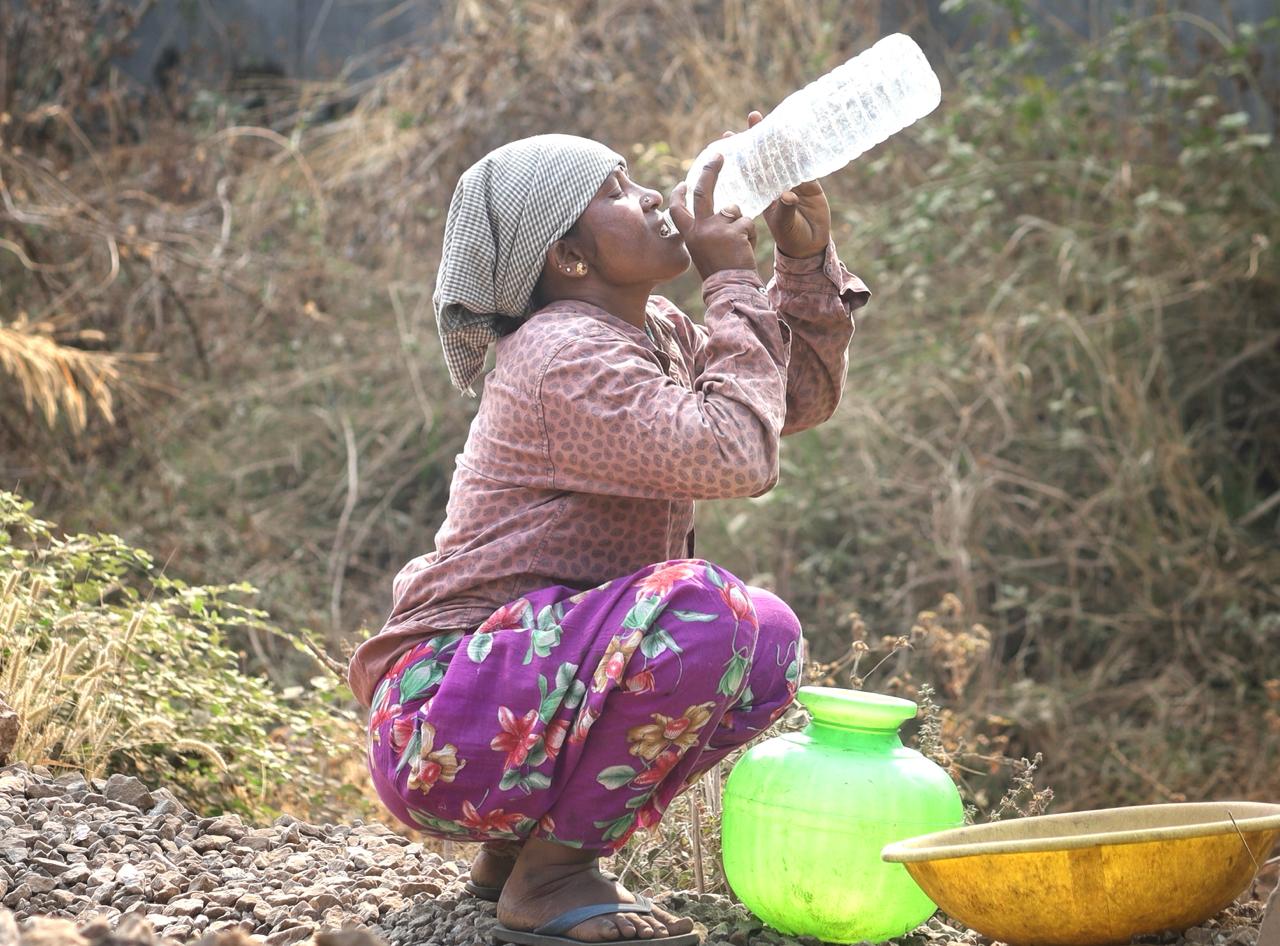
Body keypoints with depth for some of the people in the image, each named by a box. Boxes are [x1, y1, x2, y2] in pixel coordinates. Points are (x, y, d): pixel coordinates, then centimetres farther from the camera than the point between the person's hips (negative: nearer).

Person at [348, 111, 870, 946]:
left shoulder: (658, 335, 12)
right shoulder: (565, 359, -17)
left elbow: (806, 394, 21)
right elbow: (738, 455, -26)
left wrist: (808, 254, 8)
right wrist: (736, 283, -15)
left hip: (547, 677, 10)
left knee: (768, 641, 5)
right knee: (700, 609, -28)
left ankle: (522, 839, 7)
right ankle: (549, 873, -14)